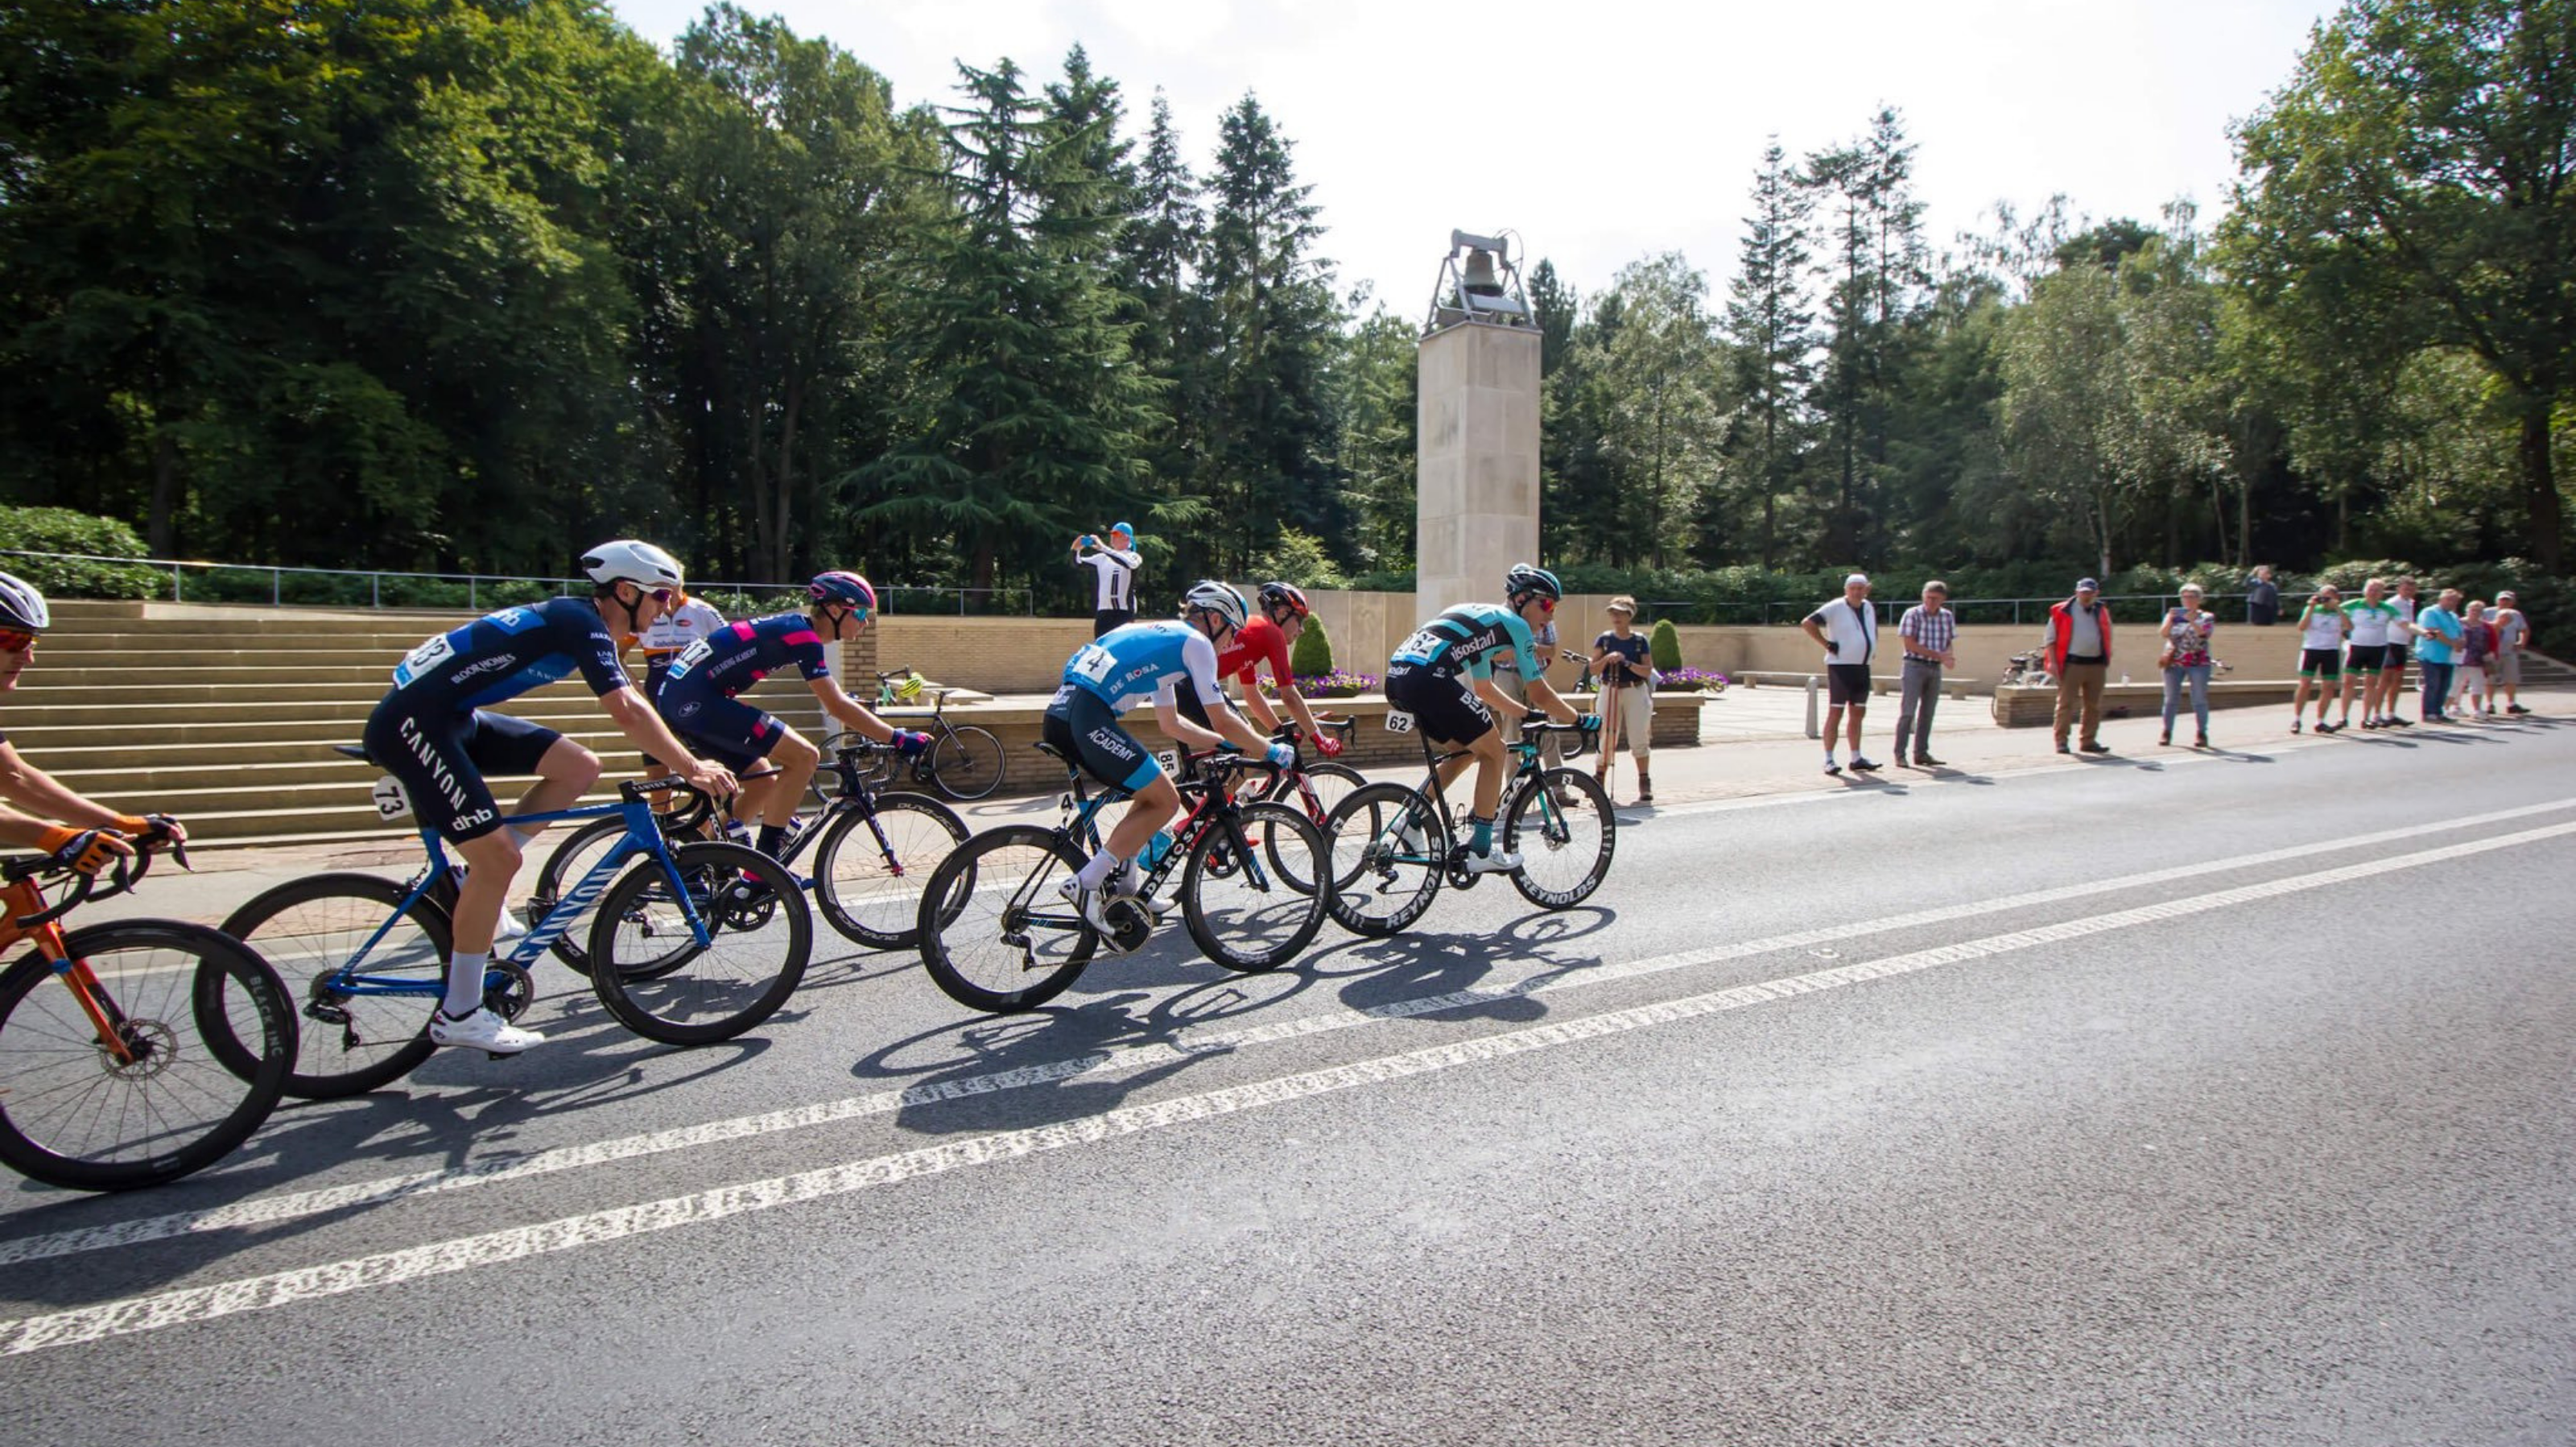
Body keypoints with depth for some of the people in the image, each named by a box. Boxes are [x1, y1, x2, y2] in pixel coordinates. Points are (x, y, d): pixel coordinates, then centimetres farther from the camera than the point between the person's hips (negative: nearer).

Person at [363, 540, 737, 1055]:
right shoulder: (581, 623, -17)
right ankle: (458, 1015, 0)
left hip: (454, 719, 10)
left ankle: (473, 887, 8)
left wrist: (688, 761, 10)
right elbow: (629, 713, -25)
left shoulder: (585, 625, 12)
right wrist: (693, 768, -20)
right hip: (413, 724, -10)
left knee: (580, 767, 2)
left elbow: (631, 705, 16)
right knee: (500, 859, -12)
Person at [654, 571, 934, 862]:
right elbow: (837, 705, -16)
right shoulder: (802, 635, -13)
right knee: (804, 756, -11)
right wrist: (898, 738, -14)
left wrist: (870, 728, 26)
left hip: (678, 699, 10)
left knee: (764, 783, 17)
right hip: (697, 699, -10)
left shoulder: (793, 626, 16)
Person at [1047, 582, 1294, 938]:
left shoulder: (1160, 636, 30)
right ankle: (1086, 883, -5)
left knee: (1153, 792, 22)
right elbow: (1223, 721, 0)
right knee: (1165, 801, 1)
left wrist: (1225, 742, 36)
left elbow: (1170, 723, 35)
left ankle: (1124, 882, 21)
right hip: (1087, 719, -10)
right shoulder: (1195, 642, 3)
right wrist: (1272, 751, 12)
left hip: (1059, 715, 10)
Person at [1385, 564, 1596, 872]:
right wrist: (1581, 722, 20)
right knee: (1494, 752, 6)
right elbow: (1540, 694, 8)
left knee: (1468, 750, 24)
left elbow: (1483, 688, 40)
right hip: (1428, 677, -9)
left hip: (1397, 675, 9)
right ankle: (1481, 851, 7)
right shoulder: (1514, 624, 8)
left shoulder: (1481, 616, 32)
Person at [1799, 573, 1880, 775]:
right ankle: (1828, 760, -3)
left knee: (1857, 714, 10)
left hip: (1862, 667, 7)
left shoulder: (1869, 608, 13)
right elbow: (1807, 623, -17)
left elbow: (1873, 629, 33)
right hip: (1840, 667, -7)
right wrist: (1826, 644, -17)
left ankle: (1856, 758, 17)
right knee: (1835, 713, -6)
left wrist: (1873, 649, 17)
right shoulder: (1835, 608, -9)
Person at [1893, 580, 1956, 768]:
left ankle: (1921, 753, 15)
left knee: (1928, 713, 8)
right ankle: (1900, 754, -7)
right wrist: (1938, 655, -17)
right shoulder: (1912, 615, -7)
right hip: (1915, 666, -5)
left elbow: (1949, 642, 15)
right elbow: (1910, 644, -13)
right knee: (1907, 712, -9)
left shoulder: (1947, 617, 8)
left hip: (1935, 668, 5)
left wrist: (1948, 657, -8)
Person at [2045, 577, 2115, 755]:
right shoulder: (2062, 611, -1)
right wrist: (2053, 662, -10)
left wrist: (2107, 661, 14)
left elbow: (2108, 638, 21)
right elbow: (2051, 638, -1)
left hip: (2096, 665, 5)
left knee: (2094, 706, 8)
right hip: (2071, 664, -5)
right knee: (2066, 704, -5)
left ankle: (2089, 741, 16)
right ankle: (2061, 741, -1)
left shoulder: (2102, 611, 14)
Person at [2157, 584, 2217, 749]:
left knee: (2200, 700, -3)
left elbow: (2204, 634, -12)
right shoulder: (2173, 615, 11)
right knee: (2171, 699, 3)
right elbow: (2163, 633, -3)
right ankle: (2167, 733, 7)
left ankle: (2202, 735, 0)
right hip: (2174, 662, 2)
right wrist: (2170, 620, -18)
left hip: (2198, 663, -2)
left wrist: (2192, 621, -24)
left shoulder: (2207, 618, 6)